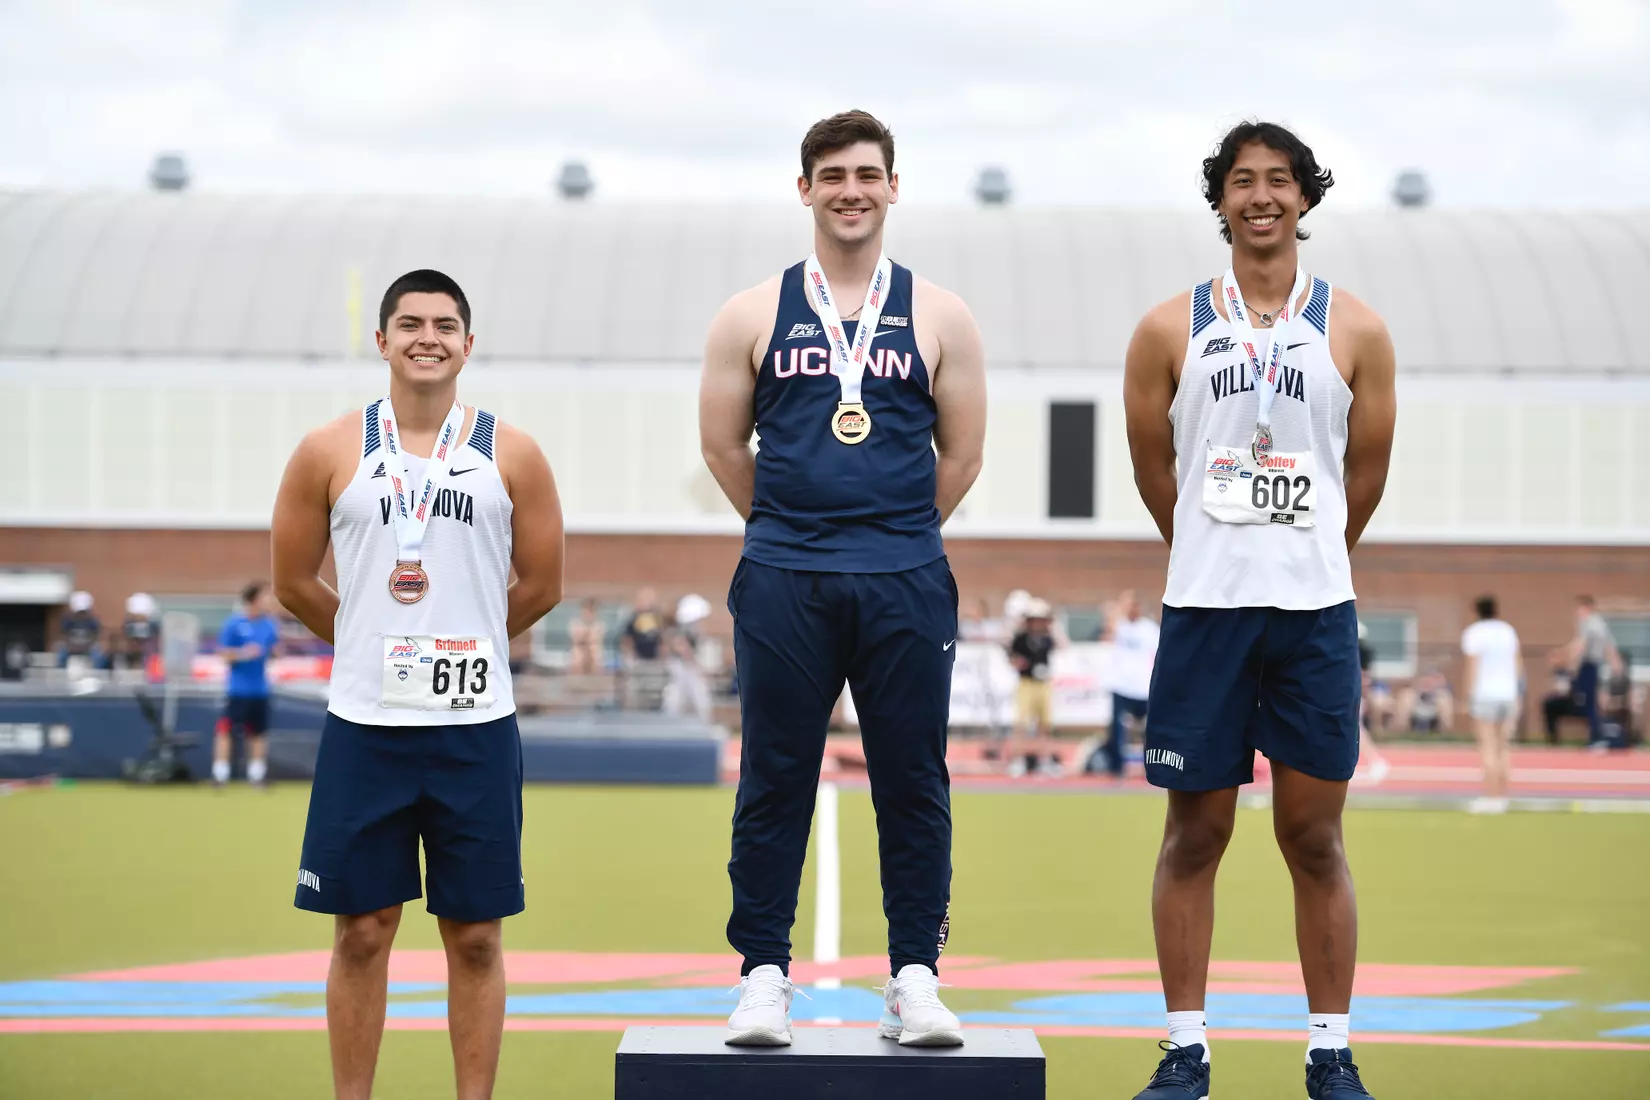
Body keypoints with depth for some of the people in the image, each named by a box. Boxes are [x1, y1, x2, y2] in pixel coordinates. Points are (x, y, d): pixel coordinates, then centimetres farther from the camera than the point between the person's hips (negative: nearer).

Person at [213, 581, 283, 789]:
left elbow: (276, 652, 11)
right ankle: (220, 775, -3)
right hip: (238, 688, -5)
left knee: (258, 732, 11)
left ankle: (256, 775, 20)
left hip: (260, 688, 5)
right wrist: (241, 654, -23)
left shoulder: (270, 624, 4)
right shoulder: (234, 624, -10)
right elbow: (222, 653, -8)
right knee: (226, 728, -7)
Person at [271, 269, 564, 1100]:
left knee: (475, 935, 4)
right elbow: (294, 581, 10)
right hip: (364, 723, 0)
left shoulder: (511, 455, 3)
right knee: (362, 932, 4)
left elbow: (541, 585, 9)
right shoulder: (329, 454, 3)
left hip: (476, 727, 0)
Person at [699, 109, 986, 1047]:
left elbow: (962, 452, 11)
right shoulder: (754, 316, 7)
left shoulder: (939, 317, 7)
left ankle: (916, 978, 7)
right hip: (783, 583, 0)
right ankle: (764, 974, 7)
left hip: (907, 584, 0)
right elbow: (723, 444, 11)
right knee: (774, 783, 2)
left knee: (913, 785, 1)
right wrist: (792, 525, 11)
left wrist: (896, 537, 12)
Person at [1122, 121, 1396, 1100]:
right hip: (1204, 607, 0)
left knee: (1315, 838, 3)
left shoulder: (1356, 331, 4)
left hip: (1317, 611, 0)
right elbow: (1154, 468, 11)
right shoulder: (1171, 330, 4)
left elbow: (1366, 474, 11)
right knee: (1195, 834, 3)